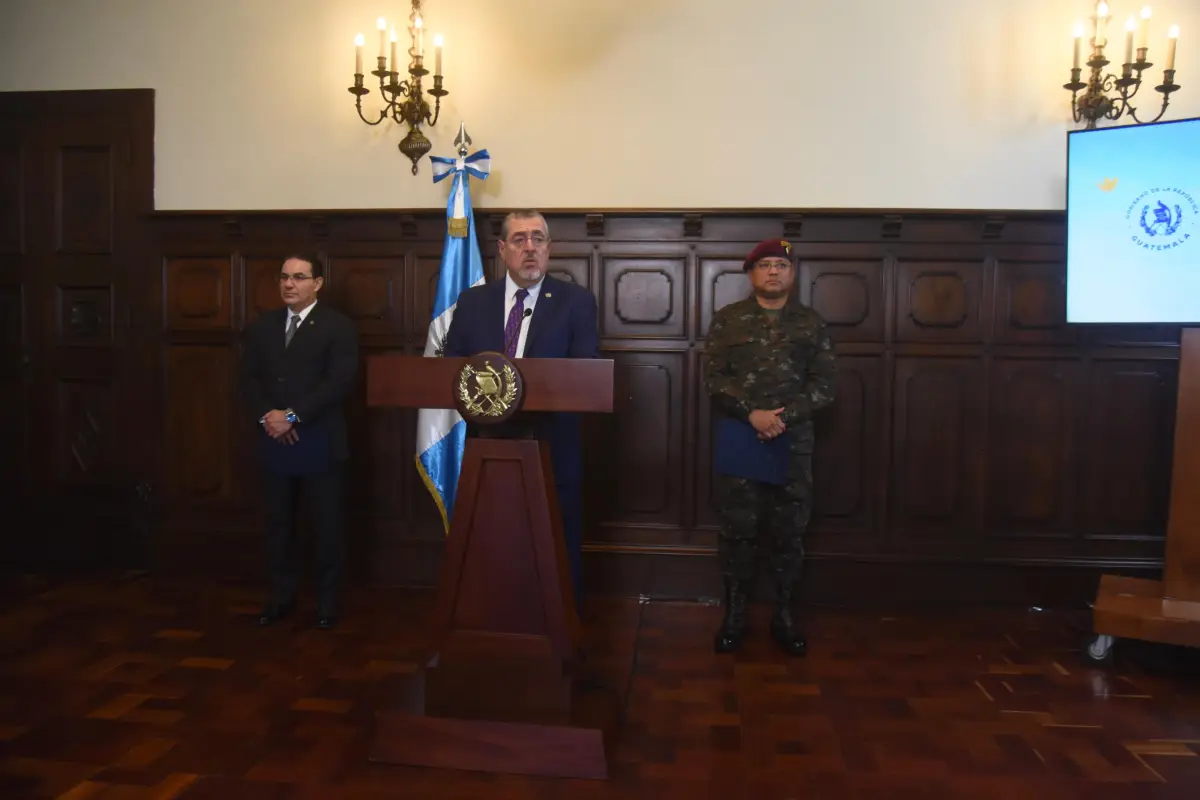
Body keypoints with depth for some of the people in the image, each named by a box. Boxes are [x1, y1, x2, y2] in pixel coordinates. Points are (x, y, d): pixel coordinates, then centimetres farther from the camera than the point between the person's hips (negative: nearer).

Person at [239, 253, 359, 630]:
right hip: (274, 441, 5)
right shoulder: (262, 326, 13)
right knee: (278, 523, 11)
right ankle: (281, 596, 24)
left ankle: (327, 600, 17)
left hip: (320, 442, -4)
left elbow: (339, 382, -14)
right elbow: (249, 378, 9)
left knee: (327, 525, 4)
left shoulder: (339, 326, -4)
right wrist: (267, 415, -9)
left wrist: (293, 415, -17)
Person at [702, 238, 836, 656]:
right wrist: (753, 414, -16)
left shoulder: (812, 323, 7)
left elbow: (823, 385, 1)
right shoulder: (727, 319, 4)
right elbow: (714, 378, -4)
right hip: (737, 440, -1)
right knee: (737, 527, 4)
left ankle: (783, 615, 21)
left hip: (793, 442, 1)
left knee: (789, 530, 7)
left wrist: (783, 417, -14)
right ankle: (734, 614, 17)